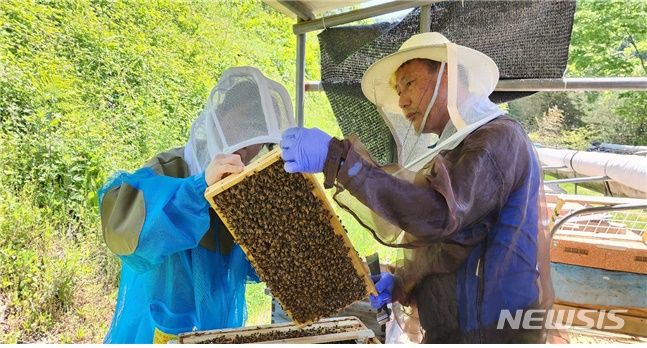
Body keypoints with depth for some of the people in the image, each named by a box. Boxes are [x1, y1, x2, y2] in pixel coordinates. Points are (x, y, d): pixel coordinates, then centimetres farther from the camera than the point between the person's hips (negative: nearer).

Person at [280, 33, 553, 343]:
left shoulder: (500, 137, -16)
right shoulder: (459, 149, 13)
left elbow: (436, 216, -34)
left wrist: (338, 158, -35)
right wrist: (400, 282, 1)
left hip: (488, 330, -8)